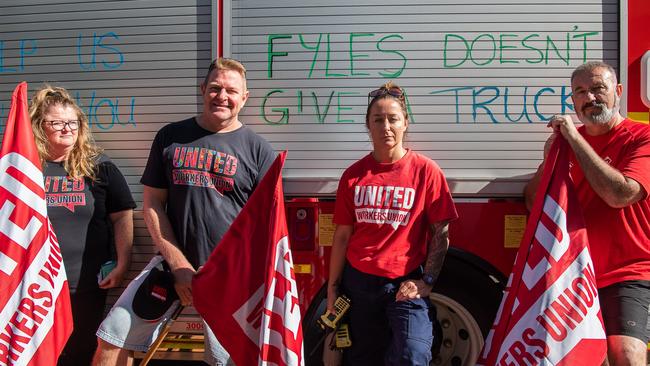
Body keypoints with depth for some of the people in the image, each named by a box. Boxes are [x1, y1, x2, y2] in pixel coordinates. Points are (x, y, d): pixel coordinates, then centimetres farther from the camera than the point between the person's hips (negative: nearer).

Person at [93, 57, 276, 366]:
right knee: (113, 337, -1)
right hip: (173, 260, 2)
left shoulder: (258, 149, 1)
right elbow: (152, 204, 6)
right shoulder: (170, 137, 7)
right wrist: (178, 264, -4)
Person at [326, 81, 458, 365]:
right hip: (358, 282, 3)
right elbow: (342, 236, 6)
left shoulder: (425, 170, -4)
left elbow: (440, 233, -4)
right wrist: (333, 289, 6)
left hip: (406, 283, -3)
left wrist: (426, 281, -11)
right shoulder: (353, 175, 4)